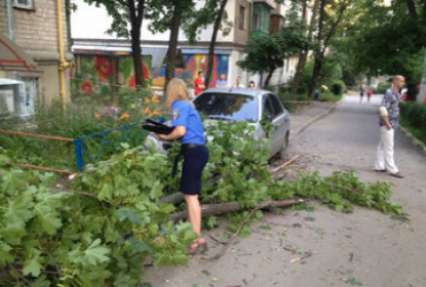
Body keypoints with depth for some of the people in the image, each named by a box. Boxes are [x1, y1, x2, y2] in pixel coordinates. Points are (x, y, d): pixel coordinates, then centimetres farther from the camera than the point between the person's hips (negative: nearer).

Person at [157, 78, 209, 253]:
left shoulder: (179, 105, -6)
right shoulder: (188, 105, 21)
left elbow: (180, 131, -18)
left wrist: (165, 137, 0)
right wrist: (166, 132, 12)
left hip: (193, 151, -9)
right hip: (198, 150, 9)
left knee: (190, 195, -6)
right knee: (189, 194, 16)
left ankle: (198, 239, -2)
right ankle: (192, 232, 25)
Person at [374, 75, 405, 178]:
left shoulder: (396, 94, 13)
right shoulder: (389, 93, -16)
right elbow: (383, 109, -23)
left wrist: (394, 123, 16)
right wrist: (387, 124, -21)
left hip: (392, 125, 9)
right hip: (387, 125, -9)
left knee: (382, 146, 13)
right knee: (388, 148, -4)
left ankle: (379, 166, 19)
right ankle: (392, 170, 1)